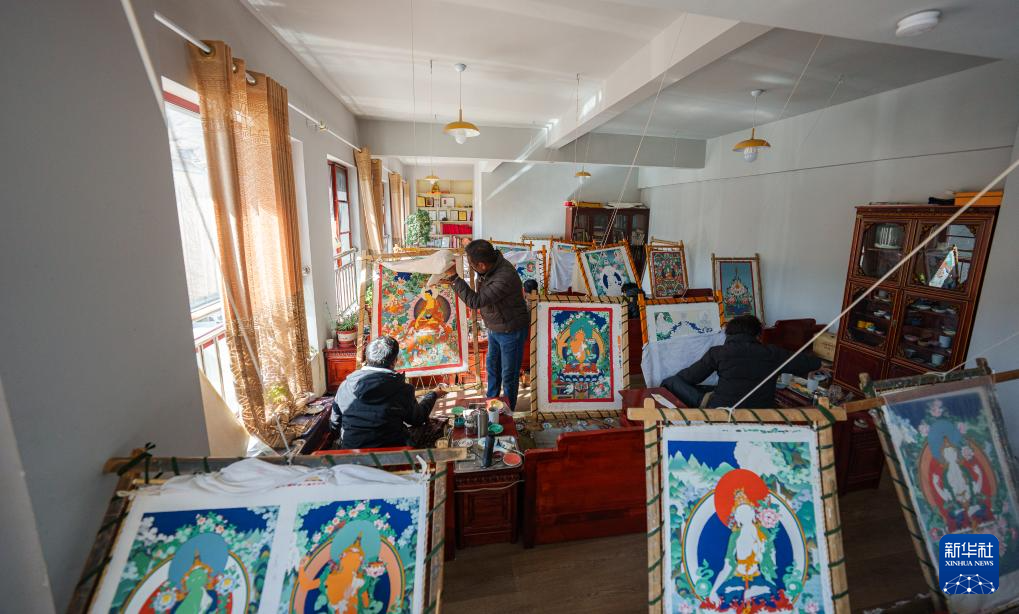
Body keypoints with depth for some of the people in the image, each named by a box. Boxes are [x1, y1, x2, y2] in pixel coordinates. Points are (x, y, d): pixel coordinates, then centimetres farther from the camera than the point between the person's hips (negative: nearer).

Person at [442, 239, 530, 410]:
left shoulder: (505, 278, -37)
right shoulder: (489, 264, -10)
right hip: (494, 328, 9)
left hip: (511, 331, -9)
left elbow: (475, 301, -33)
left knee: (508, 374, 8)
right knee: (492, 365, 24)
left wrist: (454, 278, -28)